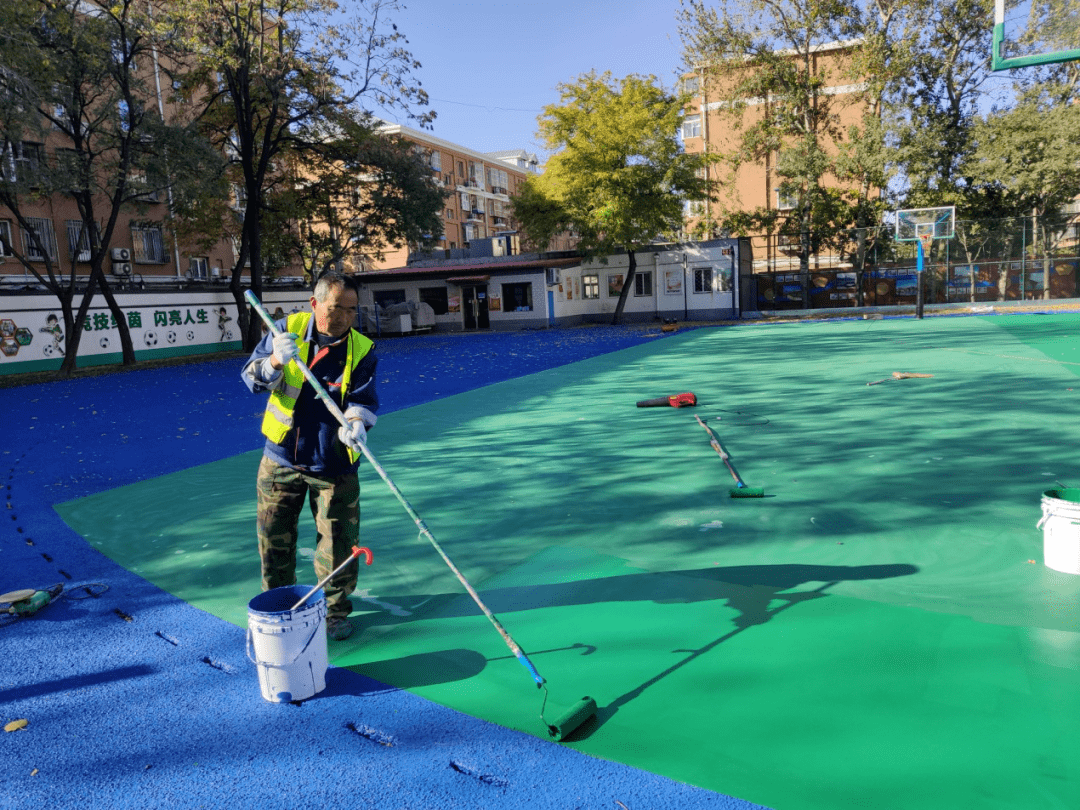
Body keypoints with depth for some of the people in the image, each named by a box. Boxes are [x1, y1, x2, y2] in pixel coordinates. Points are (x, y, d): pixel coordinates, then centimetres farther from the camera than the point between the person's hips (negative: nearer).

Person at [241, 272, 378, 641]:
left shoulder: (362, 349, -7)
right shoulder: (287, 329, -4)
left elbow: (363, 399, -12)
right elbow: (251, 379, -3)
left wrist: (356, 424, -34)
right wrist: (275, 361, -25)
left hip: (333, 464, -1)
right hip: (281, 459, 2)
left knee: (338, 542, 3)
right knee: (273, 537, 12)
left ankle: (335, 611, 26)